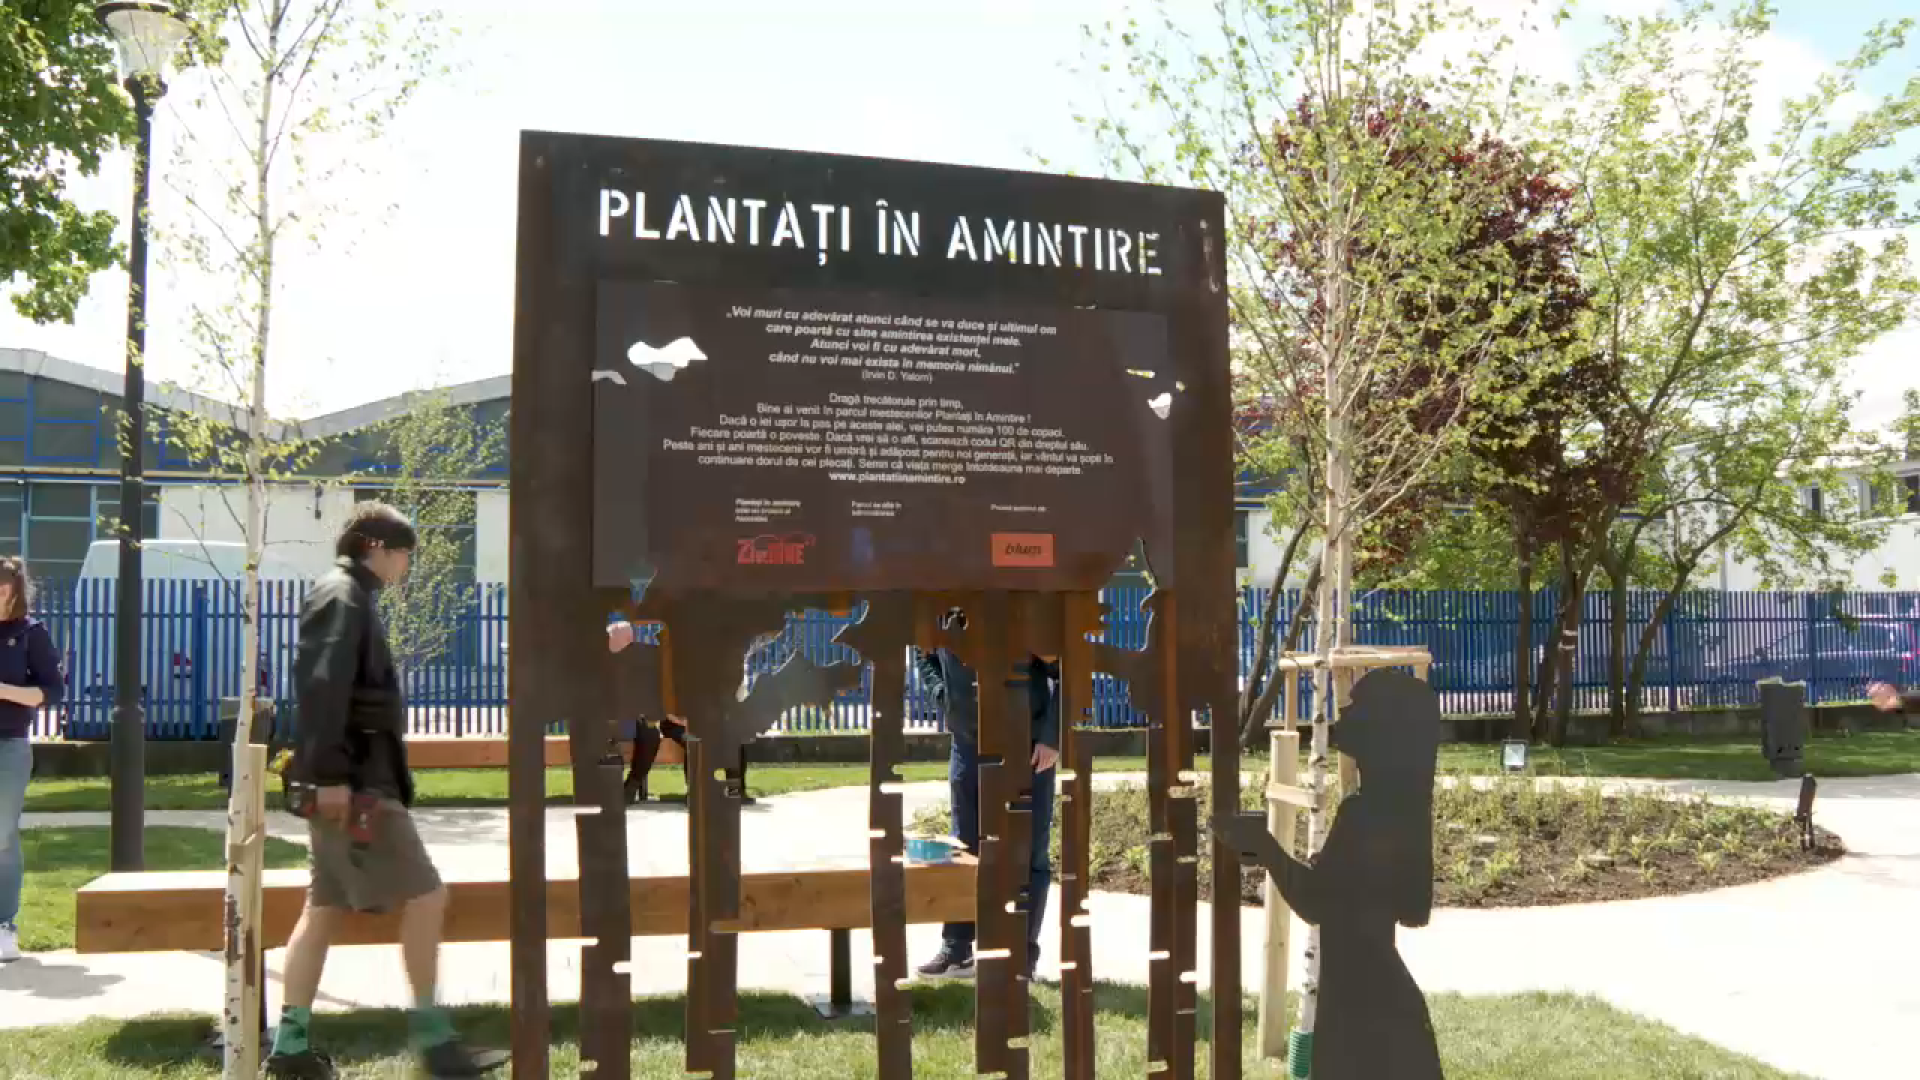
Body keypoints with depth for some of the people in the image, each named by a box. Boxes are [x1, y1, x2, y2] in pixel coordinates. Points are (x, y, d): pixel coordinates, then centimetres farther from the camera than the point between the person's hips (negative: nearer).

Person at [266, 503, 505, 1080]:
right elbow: (319, 687, -22)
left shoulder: (351, 597, 19)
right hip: (355, 784, -10)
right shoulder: (341, 596, -11)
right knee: (425, 896, -7)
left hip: (356, 780, 10)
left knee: (325, 908, 11)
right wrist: (330, 773, -26)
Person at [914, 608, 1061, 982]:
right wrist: (944, 695, 0)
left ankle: (1024, 956, 11)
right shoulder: (942, 616, -5)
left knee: (1029, 856, 2)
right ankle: (956, 950, 19)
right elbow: (926, 660, 16)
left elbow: (1066, 674, -12)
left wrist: (1051, 737, -16)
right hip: (968, 746, 5)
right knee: (962, 851, 10)